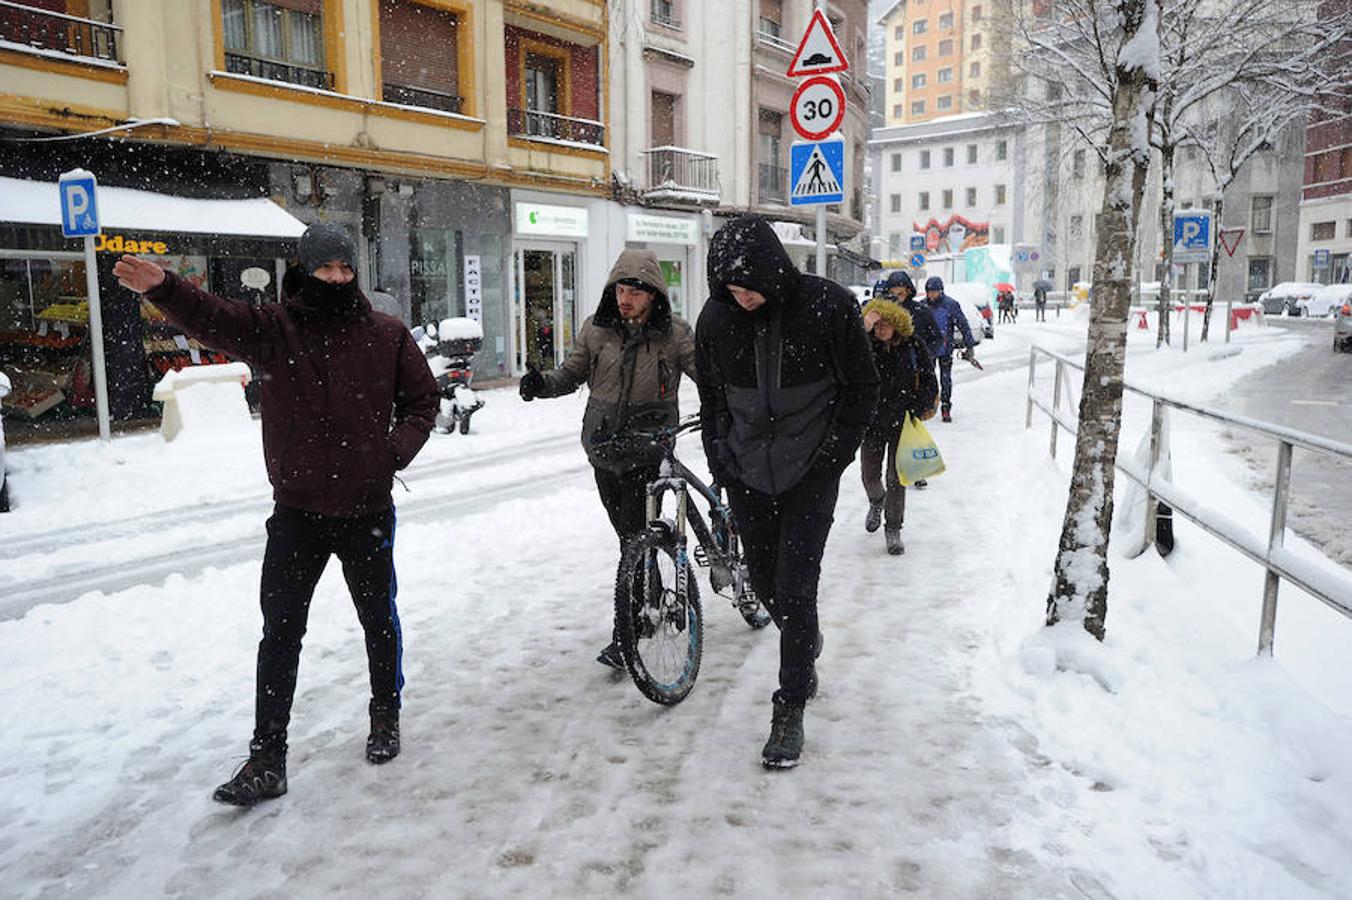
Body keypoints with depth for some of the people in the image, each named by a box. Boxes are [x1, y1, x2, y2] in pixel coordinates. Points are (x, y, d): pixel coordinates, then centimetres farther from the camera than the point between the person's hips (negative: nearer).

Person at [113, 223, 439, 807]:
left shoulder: (387, 335, -1)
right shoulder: (273, 329, -2)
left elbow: (421, 400, 6)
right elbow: (212, 320, -19)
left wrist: (397, 451, -10)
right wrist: (163, 289, -40)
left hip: (367, 510, 0)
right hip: (297, 512, 0)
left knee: (379, 620, 16)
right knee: (280, 633, 4)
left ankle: (386, 718, 38)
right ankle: (267, 758, 14)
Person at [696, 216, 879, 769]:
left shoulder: (828, 306, -14)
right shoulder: (716, 317, -5)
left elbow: (862, 387, -3)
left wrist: (833, 455, -7)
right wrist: (719, 462, 4)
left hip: (810, 471, -3)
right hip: (747, 473, 4)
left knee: (795, 587, -6)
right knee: (765, 582, 12)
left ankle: (790, 709, 7)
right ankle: (806, 647, 43)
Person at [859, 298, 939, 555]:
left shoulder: (912, 346, -4)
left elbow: (929, 380, 4)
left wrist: (920, 409, -6)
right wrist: (864, 329, -31)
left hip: (903, 421, -1)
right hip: (872, 420, 1)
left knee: (896, 477, 1)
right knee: (869, 474, 12)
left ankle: (893, 529, 16)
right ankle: (876, 503, 47)